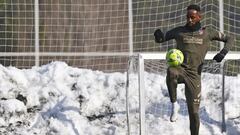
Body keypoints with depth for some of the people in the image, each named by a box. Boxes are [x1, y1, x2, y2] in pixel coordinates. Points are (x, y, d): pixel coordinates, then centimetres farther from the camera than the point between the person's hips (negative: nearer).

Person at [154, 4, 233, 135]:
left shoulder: (207, 32, 8)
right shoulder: (179, 31, 9)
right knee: (171, 72, -40)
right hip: (180, 69, 0)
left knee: (194, 112, -1)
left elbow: (229, 39, 15)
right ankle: (174, 104, -26)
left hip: (194, 74, 0)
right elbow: (161, 39, 14)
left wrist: (223, 52, -5)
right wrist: (159, 35, -12)